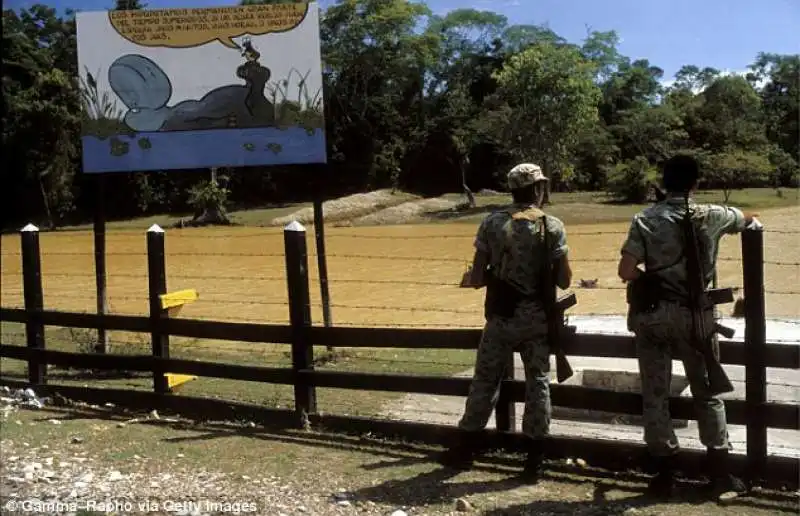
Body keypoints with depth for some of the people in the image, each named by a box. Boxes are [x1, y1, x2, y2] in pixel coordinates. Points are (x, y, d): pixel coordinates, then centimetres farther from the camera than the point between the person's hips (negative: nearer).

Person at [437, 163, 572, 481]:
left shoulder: (492, 224, -4)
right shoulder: (553, 226, -5)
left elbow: (477, 278, -4)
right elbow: (564, 281, -4)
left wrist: (472, 278, 18)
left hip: (501, 317, 1)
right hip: (537, 318, 0)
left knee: (485, 381, 12)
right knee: (538, 383, 10)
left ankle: (466, 448, 22)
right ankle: (534, 460, 14)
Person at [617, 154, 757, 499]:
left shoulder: (645, 219, -6)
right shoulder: (711, 216, -2)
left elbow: (626, 272, -12)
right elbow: (747, 218, 21)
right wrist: (745, 217, 44)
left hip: (652, 313, -1)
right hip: (695, 314, 1)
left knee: (655, 394, 8)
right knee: (707, 392, 13)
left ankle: (664, 472, 14)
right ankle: (719, 472, 19)